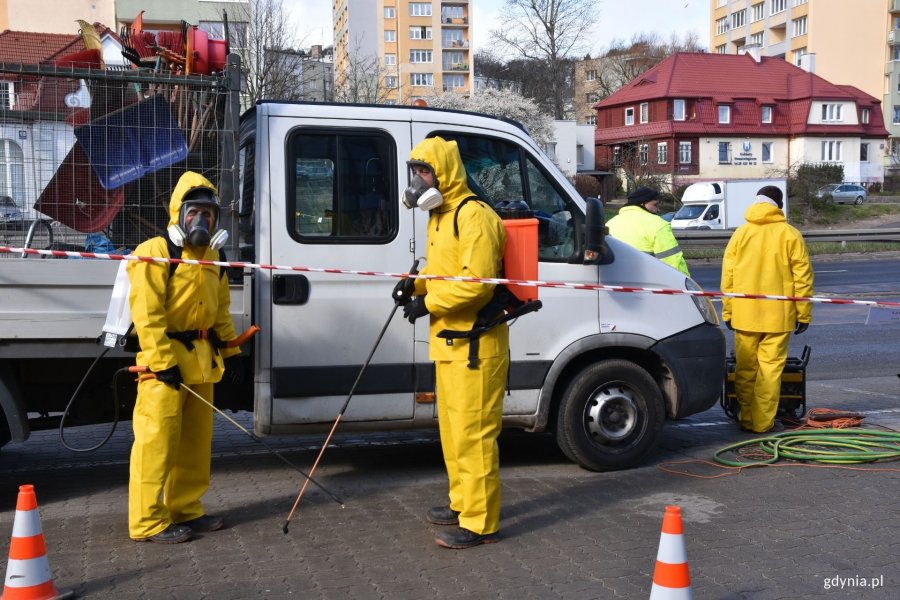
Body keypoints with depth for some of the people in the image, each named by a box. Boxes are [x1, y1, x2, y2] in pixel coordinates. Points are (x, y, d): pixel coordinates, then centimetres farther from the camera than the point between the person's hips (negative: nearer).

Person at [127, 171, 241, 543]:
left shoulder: (211, 256, 16)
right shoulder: (156, 252, -10)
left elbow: (220, 309, 22)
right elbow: (146, 312, -17)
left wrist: (230, 348, 16)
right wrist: (163, 360, -21)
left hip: (201, 359, 8)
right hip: (164, 358, -8)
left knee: (196, 439, 13)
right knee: (158, 440, -7)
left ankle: (186, 510, 23)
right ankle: (148, 522, -1)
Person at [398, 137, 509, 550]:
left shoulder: (473, 217, -16)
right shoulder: (441, 216, 17)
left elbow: (477, 283, -25)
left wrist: (427, 303, -19)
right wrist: (417, 286, 4)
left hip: (474, 345, -11)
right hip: (449, 343, 11)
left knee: (472, 432, -7)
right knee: (452, 429, 19)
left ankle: (480, 523, 0)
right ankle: (462, 503, 32)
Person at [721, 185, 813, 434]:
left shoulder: (740, 233, 5)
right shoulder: (790, 235, -2)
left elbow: (727, 275, 4)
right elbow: (802, 276, -3)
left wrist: (727, 311, 10)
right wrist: (803, 313, 3)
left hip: (745, 313, 2)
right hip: (778, 315, -2)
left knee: (745, 368, 10)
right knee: (771, 368, 1)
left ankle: (747, 419, 15)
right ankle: (763, 421, 1)